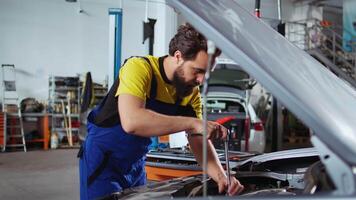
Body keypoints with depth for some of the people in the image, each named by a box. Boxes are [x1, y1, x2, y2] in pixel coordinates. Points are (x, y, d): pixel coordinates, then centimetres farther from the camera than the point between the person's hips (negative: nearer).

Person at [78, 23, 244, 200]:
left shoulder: (192, 92, -5)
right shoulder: (139, 68, -26)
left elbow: (199, 142, -4)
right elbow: (131, 122, -42)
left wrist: (221, 176, -22)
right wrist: (193, 123, -40)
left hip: (136, 164, 6)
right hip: (102, 159, -6)